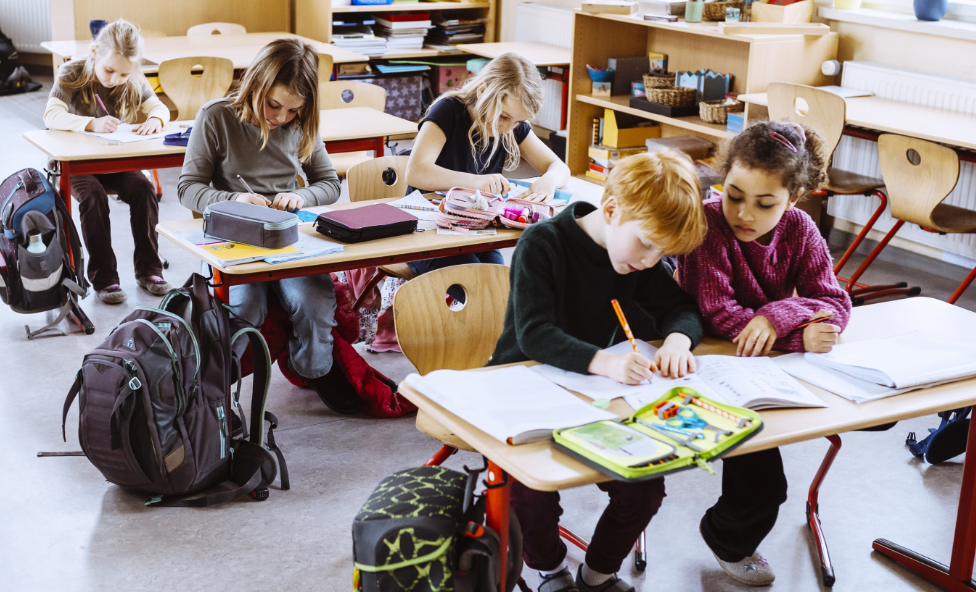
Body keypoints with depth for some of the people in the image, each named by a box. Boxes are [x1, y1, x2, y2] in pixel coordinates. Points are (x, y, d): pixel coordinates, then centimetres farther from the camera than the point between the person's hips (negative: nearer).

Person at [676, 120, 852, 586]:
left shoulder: (798, 229, -6)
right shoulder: (708, 223, -21)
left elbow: (836, 304, -12)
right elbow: (718, 314, -28)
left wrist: (781, 315, -31)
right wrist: (800, 336, -31)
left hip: (778, 361, 6)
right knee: (761, 482, -21)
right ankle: (730, 541, 16)